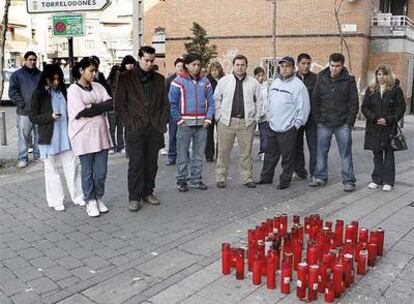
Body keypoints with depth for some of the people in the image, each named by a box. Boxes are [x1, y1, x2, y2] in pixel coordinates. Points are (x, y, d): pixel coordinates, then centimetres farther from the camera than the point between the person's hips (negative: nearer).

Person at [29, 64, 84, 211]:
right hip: (49, 138, -3)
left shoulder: (63, 91, 7)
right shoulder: (39, 94, -4)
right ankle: (56, 201, 16)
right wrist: (50, 116, -19)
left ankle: (78, 197, 16)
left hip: (66, 137, 3)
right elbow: (33, 117, -4)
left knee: (73, 167, 4)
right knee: (52, 170, 6)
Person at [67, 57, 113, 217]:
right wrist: (101, 107, -4)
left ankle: (99, 198, 24)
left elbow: (111, 104, -2)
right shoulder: (73, 89, -3)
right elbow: (82, 112, -13)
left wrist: (92, 107, -11)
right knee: (88, 172, 6)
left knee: (101, 171, 6)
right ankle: (90, 202, 20)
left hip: (101, 134, 4)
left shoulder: (98, 87, 11)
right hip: (84, 136, -4)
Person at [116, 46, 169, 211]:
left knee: (152, 162, 7)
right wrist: (130, 123, -8)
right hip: (136, 128, -4)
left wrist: (162, 121, 4)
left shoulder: (159, 79, 13)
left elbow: (165, 103, 16)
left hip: (155, 129, 4)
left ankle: (148, 192, 20)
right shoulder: (126, 78, 2)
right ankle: (134, 197, 3)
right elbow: (120, 104, -1)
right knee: (136, 163, -5)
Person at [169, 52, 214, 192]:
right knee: (182, 154, 0)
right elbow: (172, 103, -5)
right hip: (185, 123, -4)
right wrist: (179, 120, -10)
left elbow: (211, 102, 10)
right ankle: (181, 181, 11)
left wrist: (208, 119, -1)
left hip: (202, 124, 4)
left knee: (199, 154, 10)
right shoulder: (178, 81, -3)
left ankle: (196, 179, 21)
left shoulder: (205, 81, 10)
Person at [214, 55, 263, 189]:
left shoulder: (253, 83, 6)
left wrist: (256, 118, 5)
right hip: (226, 122, -1)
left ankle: (247, 178, 19)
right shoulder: (224, 81, 4)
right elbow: (216, 100, 7)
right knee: (223, 152, 5)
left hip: (247, 122, 1)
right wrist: (219, 117, 1)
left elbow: (259, 101, 11)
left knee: (246, 152, 7)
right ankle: (221, 178, 16)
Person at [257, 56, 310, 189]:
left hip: (288, 129, -6)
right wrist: (269, 117, 14)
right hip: (273, 127, 7)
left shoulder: (298, 85, -10)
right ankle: (266, 177, 29)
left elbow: (304, 107, -11)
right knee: (270, 155, 17)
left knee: (287, 157, 3)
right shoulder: (275, 82, 12)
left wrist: (297, 124, -12)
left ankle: (285, 180, 16)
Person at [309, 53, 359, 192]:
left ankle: (348, 180, 9)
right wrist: (318, 119, 0)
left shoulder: (349, 80, -2)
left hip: (343, 124, -2)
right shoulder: (321, 78, 3)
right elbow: (315, 100, 6)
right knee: (321, 152, 10)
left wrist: (349, 122, -8)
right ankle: (320, 177, 22)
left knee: (346, 153, 3)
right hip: (324, 124, 2)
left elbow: (354, 103, -2)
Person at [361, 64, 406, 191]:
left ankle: (388, 181, 9)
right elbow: (364, 107, 4)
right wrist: (375, 118, -11)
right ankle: (377, 180, 18)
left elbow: (401, 108, -2)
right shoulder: (370, 90, 8)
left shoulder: (396, 90, 1)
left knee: (388, 155, 3)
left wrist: (388, 120, -14)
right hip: (374, 128, 3)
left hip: (389, 128, -2)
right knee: (377, 155, 9)